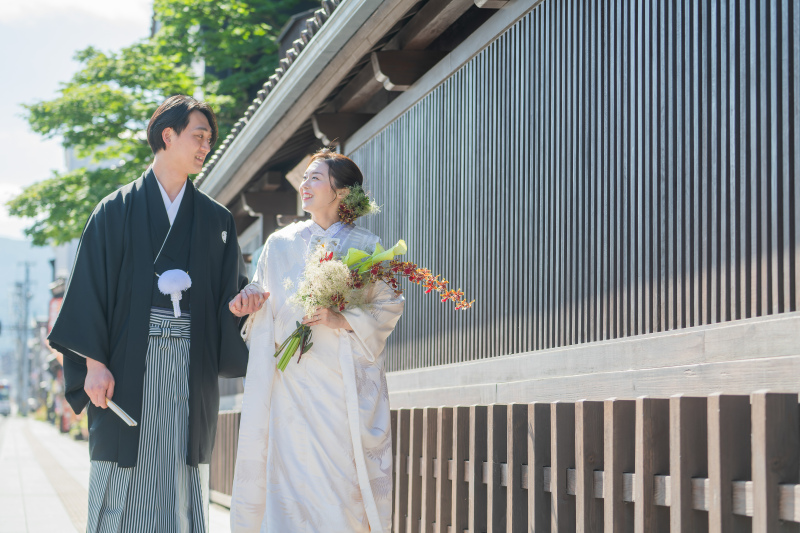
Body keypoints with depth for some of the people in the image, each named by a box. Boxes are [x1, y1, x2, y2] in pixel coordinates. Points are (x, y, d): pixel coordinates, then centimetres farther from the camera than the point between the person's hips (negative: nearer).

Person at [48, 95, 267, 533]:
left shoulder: (216, 220, 15)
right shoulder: (116, 211, 6)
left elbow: (227, 291, 15)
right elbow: (90, 287, 0)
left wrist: (237, 304, -10)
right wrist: (94, 362, -10)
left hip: (190, 371, 3)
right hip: (128, 367, -2)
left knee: (180, 488, 0)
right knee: (122, 488, -4)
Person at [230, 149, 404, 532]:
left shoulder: (367, 248, 5)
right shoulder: (280, 244, 11)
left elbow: (389, 306, 1)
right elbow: (261, 308, 15)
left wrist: (343, 320, -12)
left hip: (347, 383, -1)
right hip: (294, 383, 1)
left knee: (344, 480, -4)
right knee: (296, 473, -4)